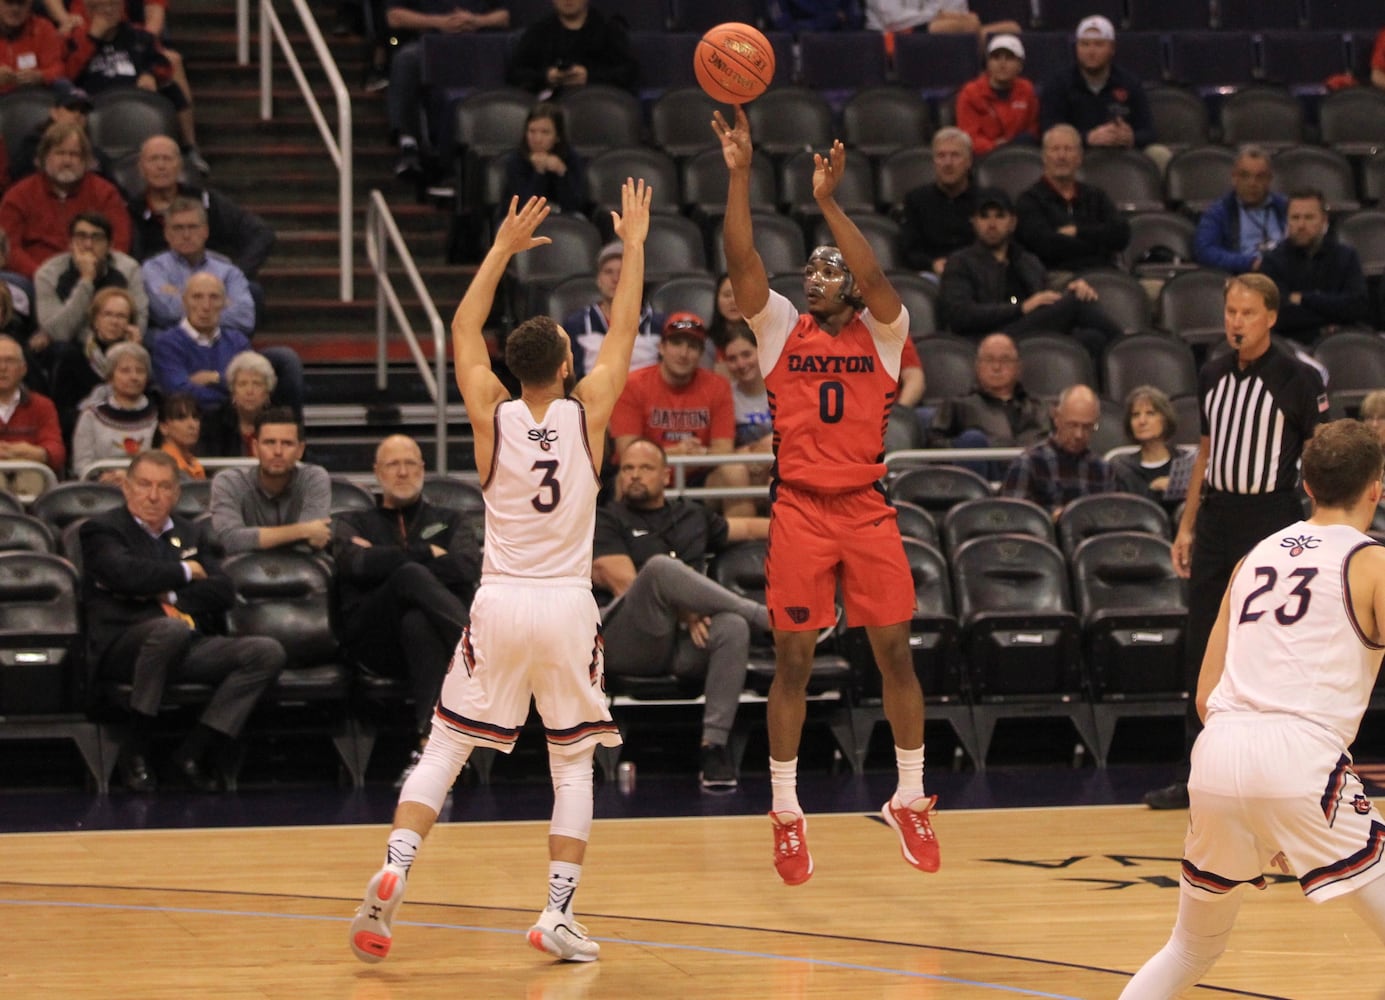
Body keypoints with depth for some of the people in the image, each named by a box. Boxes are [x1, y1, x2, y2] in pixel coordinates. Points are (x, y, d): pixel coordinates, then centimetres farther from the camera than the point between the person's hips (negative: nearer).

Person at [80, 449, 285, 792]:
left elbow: (224, 591, 11)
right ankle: (135, 749, -25)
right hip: (123, 645, -6)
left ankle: (192, 754, -21)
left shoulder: (190, 534, 25)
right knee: (171, 628, -40)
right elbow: (126, 573, -15)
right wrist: (185, 572, -1)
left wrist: (170, 594, -4)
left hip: (188, 648, 6)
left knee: (267, 652, -18)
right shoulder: (102, 530, 7)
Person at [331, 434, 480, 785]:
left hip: (429, 627, 1)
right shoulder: (353, 523, 27)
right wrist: (427, 555, 3)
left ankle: (430, 745, -61)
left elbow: (467, 570, 3)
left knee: (417, 621, -42)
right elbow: (356, 564, 0)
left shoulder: (448, 522, 28)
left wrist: (386, 559, 2)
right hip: (372, 636, -1)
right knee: (411, 577, -37)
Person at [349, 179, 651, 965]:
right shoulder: (587, 412, -3)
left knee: (444, 749, 7)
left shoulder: (493, 415, -1)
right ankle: (560, 915, 2)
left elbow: (464, 329, 14)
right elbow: (625, 331, 9)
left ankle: (394, 872, -14)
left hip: (500, 604, 1)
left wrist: (504, 248, 20)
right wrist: (634, 244, 16)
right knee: (574, 765, 10)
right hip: (569, 606, -1)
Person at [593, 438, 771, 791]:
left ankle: (714, 745, -32)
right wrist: (684, 613, -14)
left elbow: (746, 527, 40)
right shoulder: (607, 520, 10)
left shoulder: (691, 516, 27)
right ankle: (762, 615, -23)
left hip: (684, 644, 4)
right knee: (661, 567, -34)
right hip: (626, 644, -4)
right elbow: (625, 585, -4)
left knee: (733, 627, -32)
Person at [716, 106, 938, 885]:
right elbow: (742, 259, -6)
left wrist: (829, 202, -21)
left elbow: (874, 278, -15)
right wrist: (740, 173, -16)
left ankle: (910, 799, 14)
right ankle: (787, 813, 8)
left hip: (868, 509, 0)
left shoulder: (881, 332, 5)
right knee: (793, 660, 0)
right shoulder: (782, 327, 7)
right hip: (800, 510, 0)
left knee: (896, 653, 1)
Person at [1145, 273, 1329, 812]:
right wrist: (1187, 526, 15)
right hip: (1215, 519, 6)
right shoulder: (1212, 375, 10)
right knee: (1202, 654, 7)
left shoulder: (1298, 378, -7)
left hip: (1270, 520, -6)